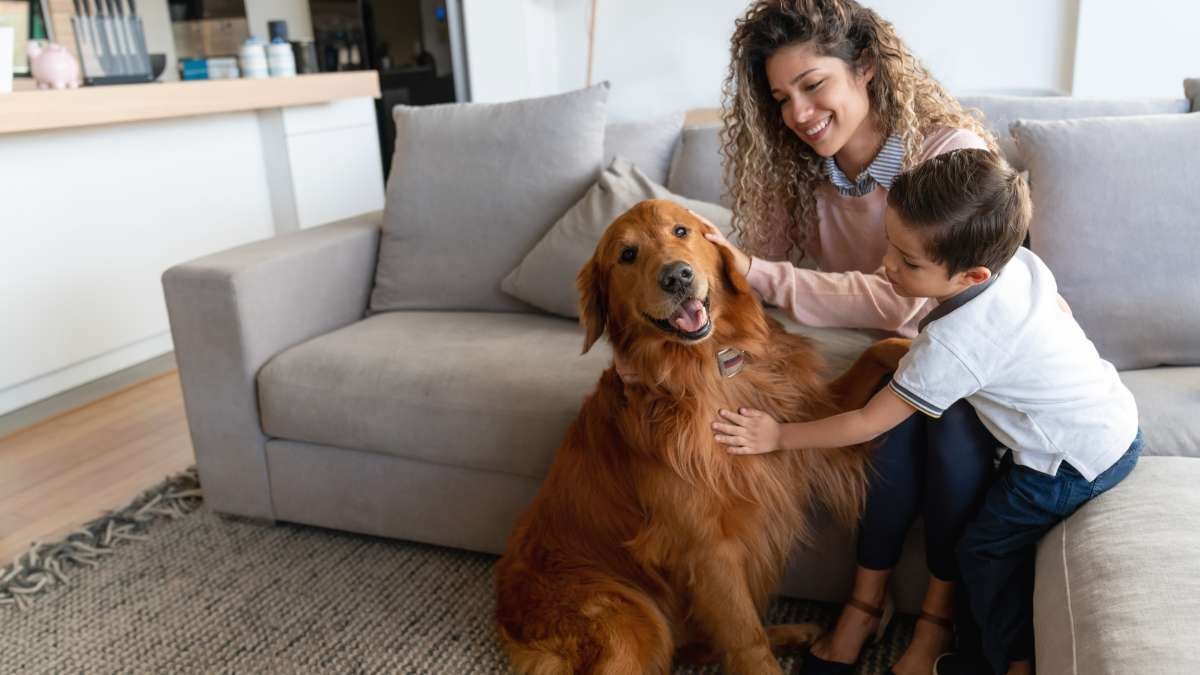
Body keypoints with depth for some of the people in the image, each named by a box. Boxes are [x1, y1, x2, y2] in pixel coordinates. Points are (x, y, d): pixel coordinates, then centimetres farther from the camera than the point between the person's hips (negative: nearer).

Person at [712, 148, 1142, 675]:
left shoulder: (950, 345, -31)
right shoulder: (1022, 260, -10)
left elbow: (868, 424, -22)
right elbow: (1062, 312, 12)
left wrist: (780, 436, -14)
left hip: (1073, 464, -8)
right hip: (1117, 416, 8)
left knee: (984, 552, 9)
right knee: (1014, 540, 21)